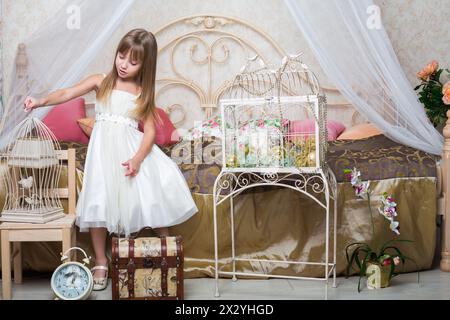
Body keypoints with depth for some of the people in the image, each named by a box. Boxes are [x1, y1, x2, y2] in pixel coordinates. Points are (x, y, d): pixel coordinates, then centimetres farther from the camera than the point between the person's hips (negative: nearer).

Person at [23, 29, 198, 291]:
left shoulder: (143, 93, 3)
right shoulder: (101, 82, 4)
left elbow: (150, 130, -3)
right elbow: (67, 94, -2)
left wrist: (137, 159, -19)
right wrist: (42, 101, -22)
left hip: (132, 150, 0)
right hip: (104, 150, 0)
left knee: (150, 197, -5)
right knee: (98, 204, -4)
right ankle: (101, 262, 12)